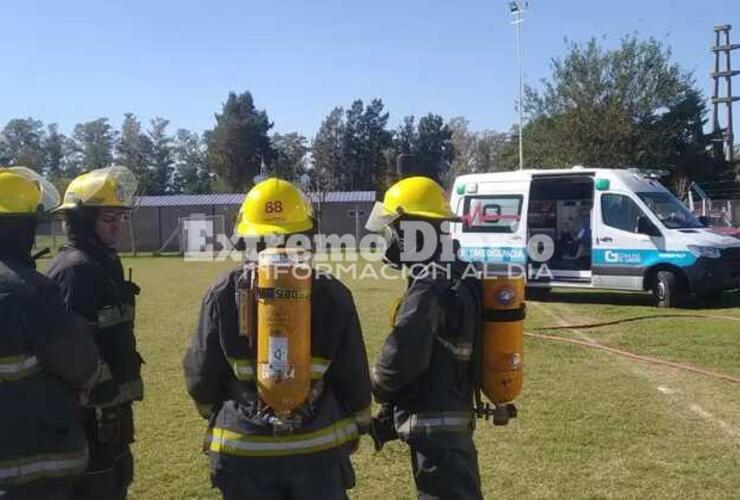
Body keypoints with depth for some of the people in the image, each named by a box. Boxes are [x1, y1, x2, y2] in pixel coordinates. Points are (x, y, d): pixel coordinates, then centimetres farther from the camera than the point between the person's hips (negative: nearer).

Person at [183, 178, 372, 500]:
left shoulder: (224, 295, -9)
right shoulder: (331, 295, -8)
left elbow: (202, 375, 0)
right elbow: (352, 375, -1)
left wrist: (219, 415, 21)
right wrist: (355, 427, 15)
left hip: (243, 448, 0)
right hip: (318, 447, 0)